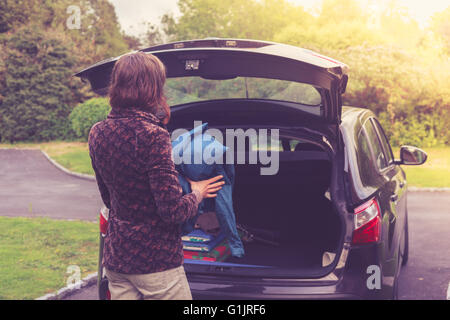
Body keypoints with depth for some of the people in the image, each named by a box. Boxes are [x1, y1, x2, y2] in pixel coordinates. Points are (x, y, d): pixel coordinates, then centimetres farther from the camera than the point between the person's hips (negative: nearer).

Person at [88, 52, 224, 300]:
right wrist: (197, 193, -2)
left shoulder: (97, 133, 3)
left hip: (115, 260, 7)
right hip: (155, 262, -7)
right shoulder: (152, 136, -20)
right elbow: (172, 211, -20)